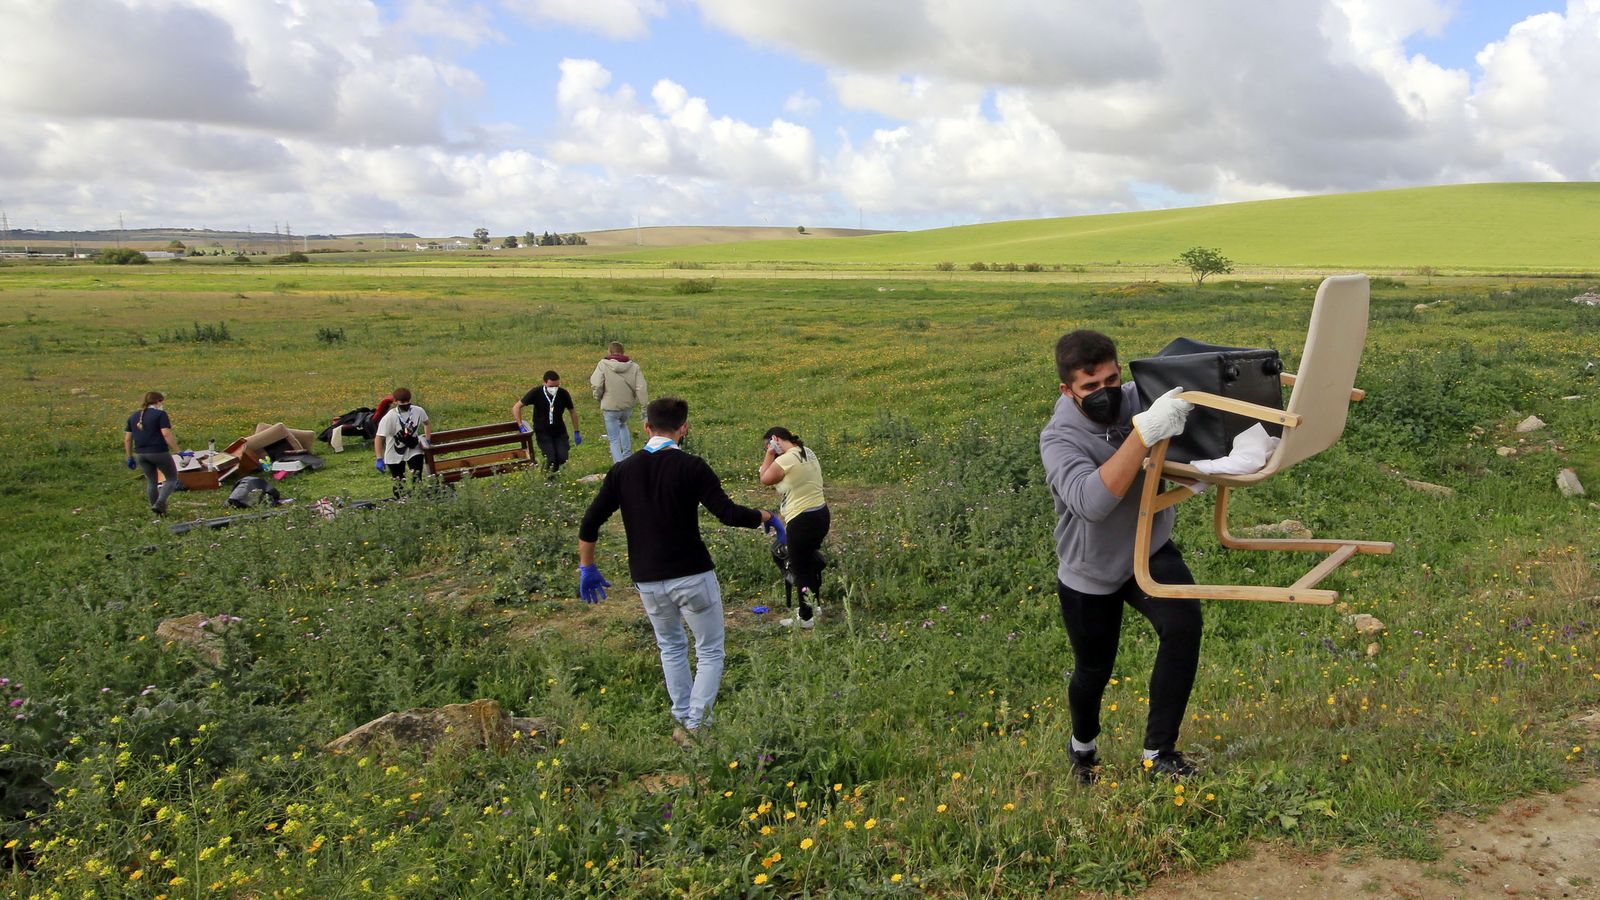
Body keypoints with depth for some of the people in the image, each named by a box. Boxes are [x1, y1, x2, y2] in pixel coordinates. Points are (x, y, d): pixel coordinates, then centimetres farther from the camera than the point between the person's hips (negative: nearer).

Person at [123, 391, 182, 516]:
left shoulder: (133, 416, 13)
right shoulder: (160, 414, -6)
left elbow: (127, 439, 13)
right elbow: (167, 434, -16)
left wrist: (130, 457, 19)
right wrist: (177, 451, -12)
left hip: (140, 454, 6)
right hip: (159, 452, -6)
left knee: (151, 481, 18)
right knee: (172, 478, 8)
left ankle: (157, 510, 22)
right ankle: (159, 504, -8)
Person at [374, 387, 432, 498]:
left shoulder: (418, 411, -12)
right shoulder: (389, 418, -22)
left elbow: (426, 424, 11)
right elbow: (378, 438, -22)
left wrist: (427, 441, 4)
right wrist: (379, 459, -27)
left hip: (414, 449, 2)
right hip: (395, 454, -2)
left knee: (417, 479, -9)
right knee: (399, 482, 5)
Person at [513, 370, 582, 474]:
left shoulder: (563, 394, -8)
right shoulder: (536, 393, -15)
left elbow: (572, 411, 8)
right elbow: (516, 407, -10)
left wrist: (576, 432, 9)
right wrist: (521, 426, -17)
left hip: (559, 430, 2)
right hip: (542, 432, -2)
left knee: (562, 458, -15)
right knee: (551, 458, -22)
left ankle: (554, 470, 22)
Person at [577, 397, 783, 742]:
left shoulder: (622, 471, 1)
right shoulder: (691, 467, -11)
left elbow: (589, 525, 2)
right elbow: (729, 514, -17)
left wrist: (587, 568, 14)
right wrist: (766, 517, 0)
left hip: (647, 581, 4)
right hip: (692, 576, -4)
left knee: (671, 648, 24)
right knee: (710, 652, 11)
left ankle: (682, 721, 28)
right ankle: (696, 727, 4)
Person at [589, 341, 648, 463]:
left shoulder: (603, 365, -14)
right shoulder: (634, 366, -5)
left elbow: (596, 386, -15)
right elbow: (641, 389, -10)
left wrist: (598, 398, 5)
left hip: (610, 407, -4)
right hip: (628, 406, 4)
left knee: (614, 440, 7)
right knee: (623, 425, 35)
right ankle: (627, 455, 34)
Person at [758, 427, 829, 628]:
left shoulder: (786, 460, -20)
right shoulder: (808, 452, 9)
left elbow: (765, 479, -4)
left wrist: (770, 454, 0)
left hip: (802, 521, -10)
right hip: (821, 514, 10)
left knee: (800, 568, 4)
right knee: (810, 559, 25)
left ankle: (806, 618, 15)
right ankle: (814, 605, 40)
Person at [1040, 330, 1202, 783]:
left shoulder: (1139, 398, -17)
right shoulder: (1059, 439, -27)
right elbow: (1092, 501, -46)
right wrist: (1145, 432, -54)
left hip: (1150, 550, 2)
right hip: (1089, 574, -2)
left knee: (1184, 622, -26)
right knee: (1094, 672, 15)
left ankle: (1158, 753, -9)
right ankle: (1083, 746, 50)